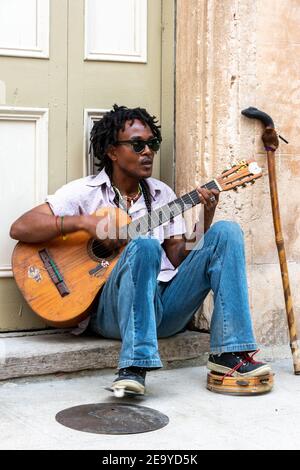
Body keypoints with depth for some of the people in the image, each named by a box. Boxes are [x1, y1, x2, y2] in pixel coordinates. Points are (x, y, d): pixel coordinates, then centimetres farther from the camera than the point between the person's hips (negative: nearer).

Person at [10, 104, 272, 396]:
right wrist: (84, 222, -15)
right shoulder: (85, 192, 4)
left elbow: (180, 258, 12)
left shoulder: (163, 194, 19)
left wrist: (207, 217, -4)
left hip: (167, 306, 5)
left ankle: (229, 353, -22)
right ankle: (134, 367, -40)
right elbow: (19, 229, -5)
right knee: (144, 246, -35)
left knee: (226, 232, -13)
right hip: (114, 308, -5)